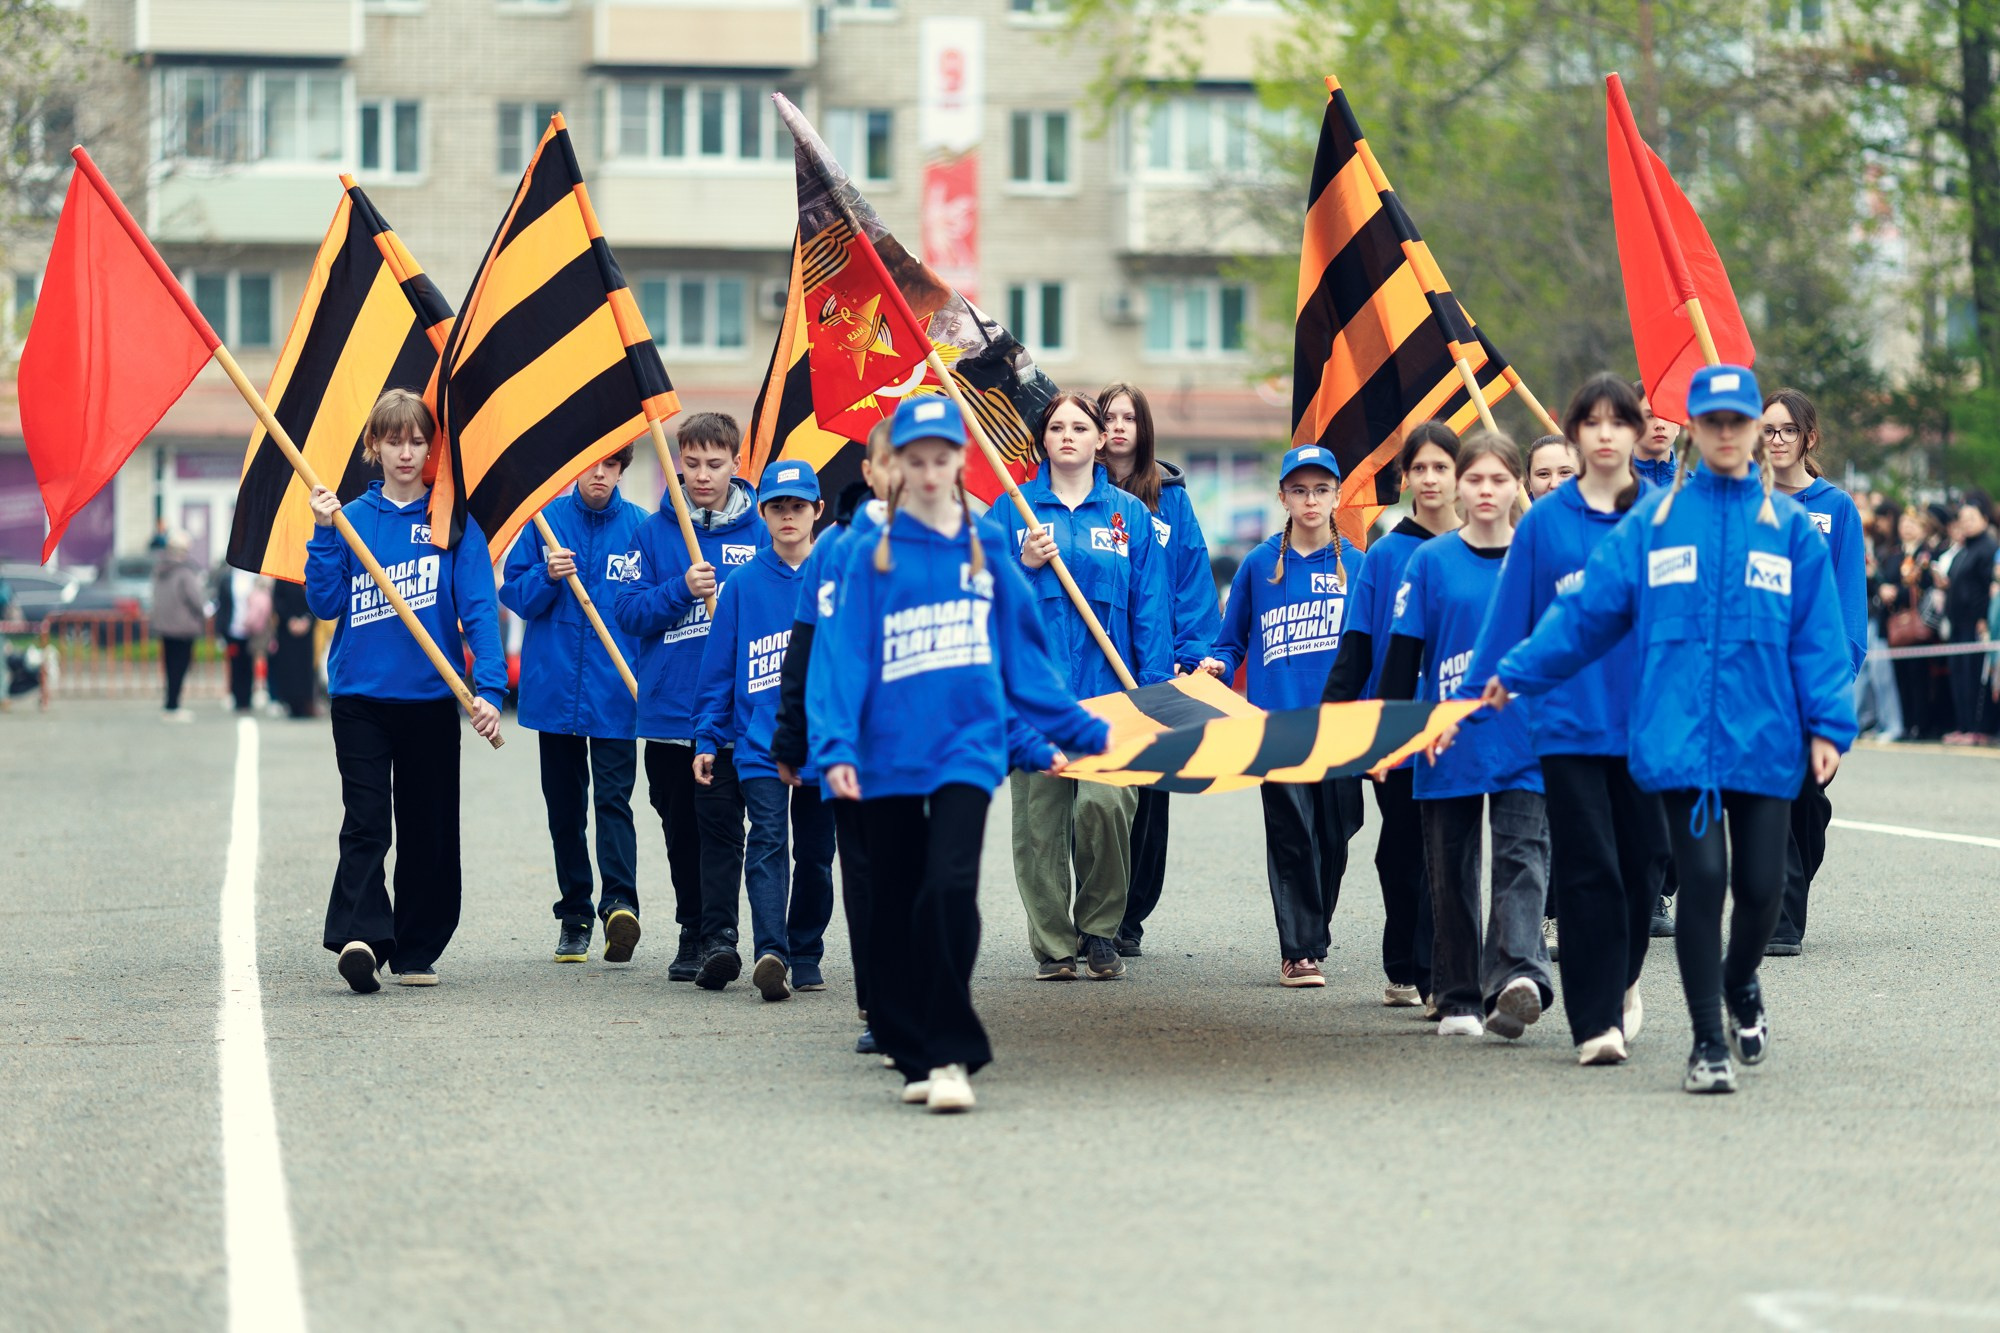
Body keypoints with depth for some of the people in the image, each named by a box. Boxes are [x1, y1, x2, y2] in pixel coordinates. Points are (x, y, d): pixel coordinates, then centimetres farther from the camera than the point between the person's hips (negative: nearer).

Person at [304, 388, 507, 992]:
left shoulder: (453, 522, 2)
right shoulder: (352, 519, 6)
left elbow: (478, 608, -5)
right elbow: (325, 604, 1)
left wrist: (490, 687, -17)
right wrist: (324, 534, -10)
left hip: (431, 698, 0)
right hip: (361, 697, 0)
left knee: (429, 828, 7)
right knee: (365, 822, -11)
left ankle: (417, 951, 16)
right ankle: (360, 936, -21)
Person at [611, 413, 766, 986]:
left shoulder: (760, 534, 2)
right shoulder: (654, 531, 6)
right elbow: (628, 611, 0)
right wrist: (681, 590, -16)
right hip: (666, 708, 3)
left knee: (721, 821, -13)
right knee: (681, 829, 11)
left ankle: (720, 934, -17)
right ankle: (692, 933, 22)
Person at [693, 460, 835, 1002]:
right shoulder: (744, 585, 3)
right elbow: (719, 668, 6)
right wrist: (707, 740, 4)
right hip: (759, 741, -1)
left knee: (815, 854, 10)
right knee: (767, 842, -16)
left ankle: (806, 956, 23)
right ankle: (770, 953, -27)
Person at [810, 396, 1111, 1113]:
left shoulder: (988, 551, 8)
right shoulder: (870, 558, 2)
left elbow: (1024, 654, 15)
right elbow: (843, 655, -4)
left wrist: (1078, 730, 15)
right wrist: (836, 745, -16)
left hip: (967, 747, 0)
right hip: (890, 755, 0)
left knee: (950, 888, -18)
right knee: (895, 912, 6)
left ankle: (952, 1053, -13)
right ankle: (913, 1056, 19)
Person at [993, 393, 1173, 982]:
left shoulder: (1130, 514, 10)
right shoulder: (1012, 511, 10)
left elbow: (1150, 607, 7)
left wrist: (1155, 685, -1)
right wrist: (1022, 567, -8)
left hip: (1106, 684, -1)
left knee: (1103, 801, -18)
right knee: (1040, 816, 0)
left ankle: (1099, 931, -1)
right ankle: (1053, 945, 10)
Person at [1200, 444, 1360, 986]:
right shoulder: (1259, 565, 8)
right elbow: (1232, 641, 15)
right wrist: (1217, 666, -5)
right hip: (1277, 719, -1)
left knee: (1333, 837, 4)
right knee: (1291, 835, -7)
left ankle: (1313, 939, 21)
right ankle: (1297, 949, -3)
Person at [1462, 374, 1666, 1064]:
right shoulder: (1545, 522, 4)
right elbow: (1508, 621, 6)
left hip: (1648, 716, 1)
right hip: (1571, 719, -1)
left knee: (1642, 864, 8)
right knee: (1586, 871, -6)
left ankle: (1621, 983, 33)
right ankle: (1595, 1021, -5)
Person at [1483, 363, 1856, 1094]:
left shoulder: (1790, 526, 6)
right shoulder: (1653, 520, 5)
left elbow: (1817, 635, 5)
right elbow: (1586, 611, 9)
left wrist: (1827, 725, -3)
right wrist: (1515, 674, 9)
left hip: (1764, 739, 1)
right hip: (1680, 735, -1)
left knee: (1760, 886, 3)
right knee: (1702, 880, -7)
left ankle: (1740, 986, 36)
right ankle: (1709, 1042, 4)